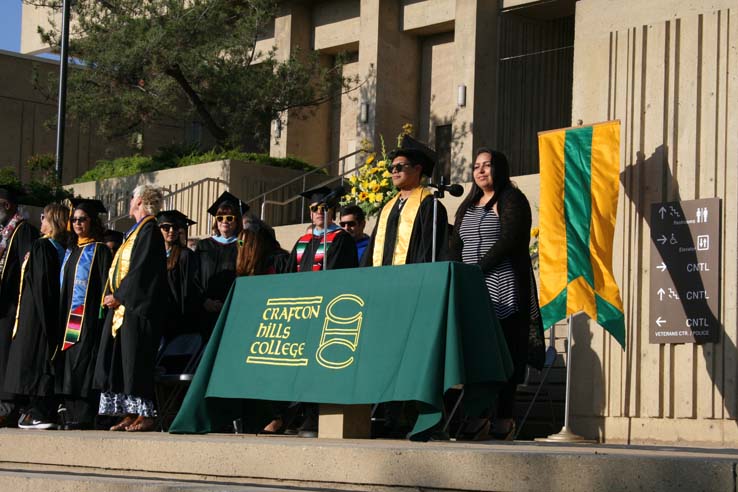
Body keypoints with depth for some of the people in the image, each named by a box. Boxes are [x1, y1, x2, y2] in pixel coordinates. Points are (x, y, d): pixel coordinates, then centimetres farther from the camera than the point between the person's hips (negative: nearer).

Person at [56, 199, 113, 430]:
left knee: (82, 362, -11)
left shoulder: (100, 250, -2)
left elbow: (105, 285, -9)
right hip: (68, 316, 8)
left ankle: (83, 416, -11)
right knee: (67, 362, 5)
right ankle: (69, 413, 7)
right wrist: (61, 314, 14)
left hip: (87, 315, -7)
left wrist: (102, 311, -18)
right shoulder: (71, 251, 19)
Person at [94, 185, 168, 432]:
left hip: (137, 308, -10)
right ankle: (129, 414, 9)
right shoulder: (137, 231, 19)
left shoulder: (149, 231, -10)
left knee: (136, 361, -9)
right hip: (122, 308, 10)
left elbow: (141, 271, -18)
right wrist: (113, 296, 9)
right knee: (118, 362, 7)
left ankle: (145, 415, -7)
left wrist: (118, 296, -15)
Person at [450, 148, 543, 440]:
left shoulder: (511, 200, 1)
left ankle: (503, 419, -8)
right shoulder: (468, 206, 22)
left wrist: (478, 269, -16)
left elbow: (509, 242, -11)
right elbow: (456, 246, 18)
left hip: (504, 291, -6)